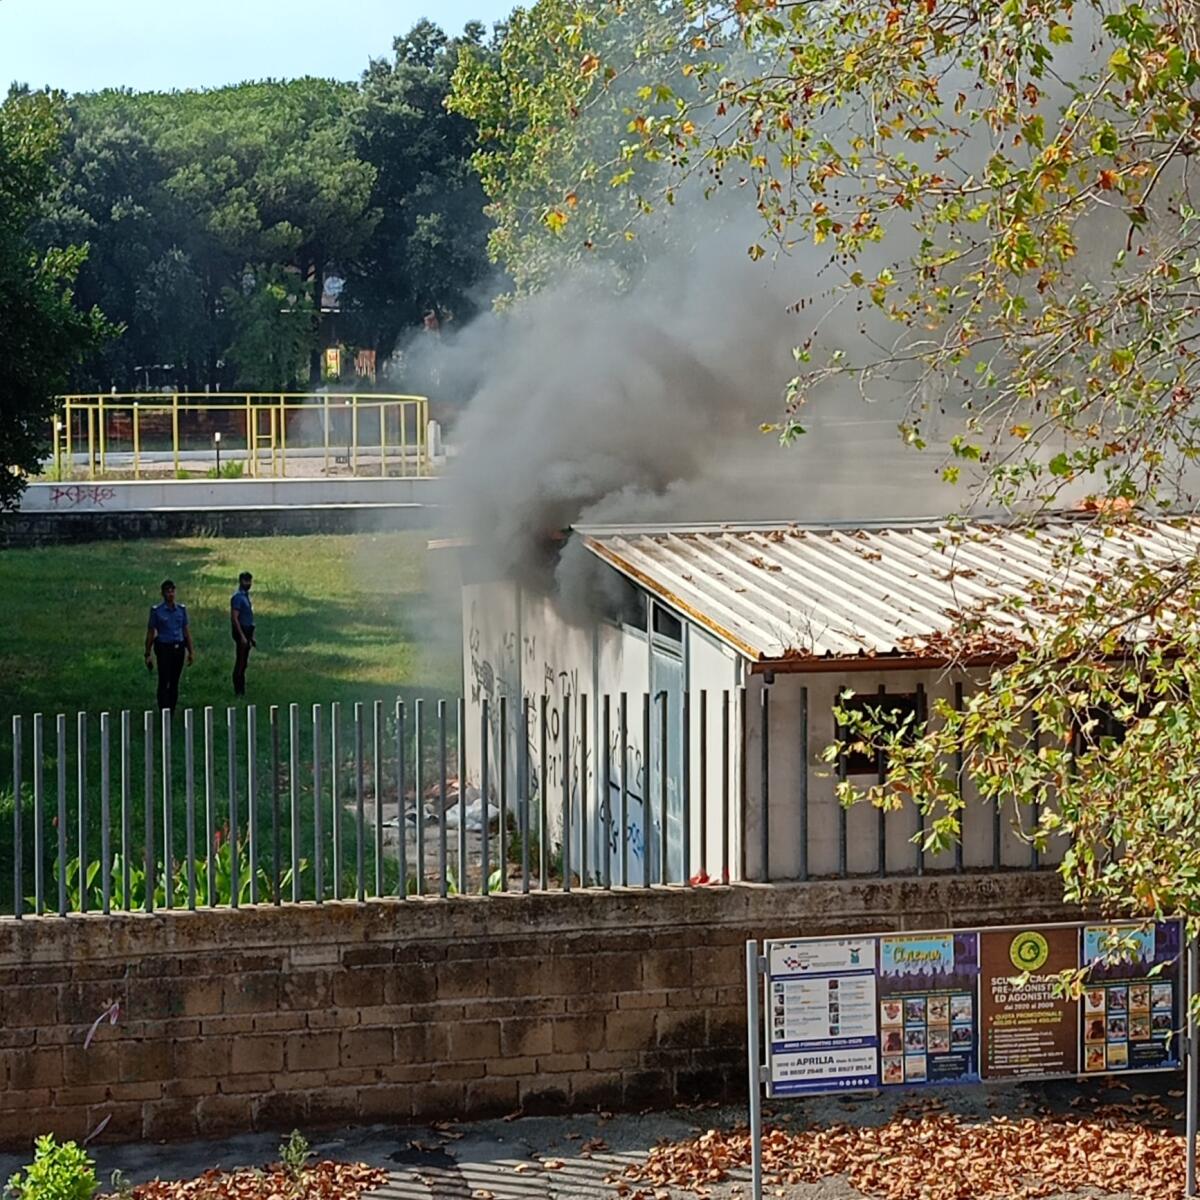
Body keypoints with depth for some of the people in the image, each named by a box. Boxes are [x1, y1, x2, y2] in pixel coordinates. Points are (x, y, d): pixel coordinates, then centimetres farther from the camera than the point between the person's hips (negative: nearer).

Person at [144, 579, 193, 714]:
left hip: (178, 648, 4)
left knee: (174, 682, 8)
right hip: (164, 648, -4)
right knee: (164, 682, -8)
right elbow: (150, 633, 1)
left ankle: (172, 711, 15)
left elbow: (186, 631, 13)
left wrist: (191, 651, 10)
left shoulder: (181, 609, 8)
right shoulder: (157, 611, -2)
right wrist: (148, 654, -2)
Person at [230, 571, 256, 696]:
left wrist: (251, 637, 20)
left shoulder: (246, 596, 16)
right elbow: (234, 618, -19)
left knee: (244, 662, 12)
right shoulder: (238, 597, -13)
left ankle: (241, 689, 17)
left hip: (247, 631, 9)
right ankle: (238, 691, -5)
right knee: (240, 661, -7)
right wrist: (242, 636, -23)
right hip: (241, 631, -9)